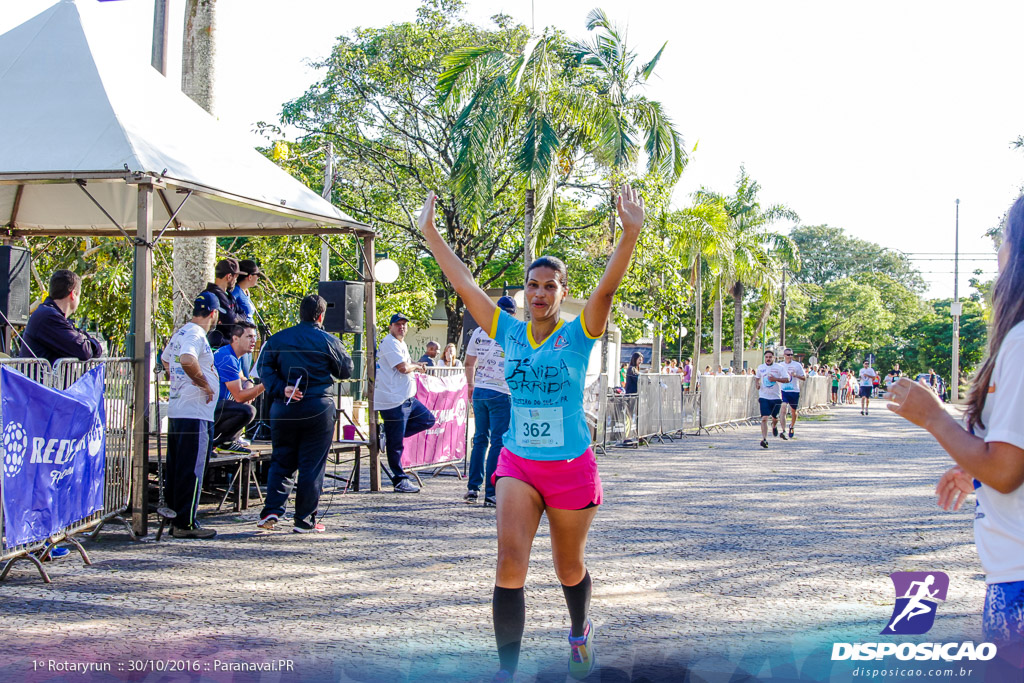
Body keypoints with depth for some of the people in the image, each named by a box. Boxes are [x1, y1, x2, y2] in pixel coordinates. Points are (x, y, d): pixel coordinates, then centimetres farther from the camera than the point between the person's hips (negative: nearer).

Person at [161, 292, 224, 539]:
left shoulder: (180, 333, 16)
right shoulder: (196, 335, -14)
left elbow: (165, 359, 34)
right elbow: (187, 360, -34)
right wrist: (204, 384, -20)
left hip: (176, 410, 10)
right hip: (195, 414, -10)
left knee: (176, 470, 13)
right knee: (191, 471, -6)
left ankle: (175, 519, 19)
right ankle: (185, 524, -4)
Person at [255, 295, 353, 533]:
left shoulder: (278, 339, 5)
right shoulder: (329, 342, -4)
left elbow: (264, 368, -2)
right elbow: (346, 371, 6)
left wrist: (281, 389, -8)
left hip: (283, 408, 3)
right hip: (318, 410, -3)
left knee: (281, 462, 13)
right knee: (312, 465, 3)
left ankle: (271, 511, 0)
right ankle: (305, 520, 5)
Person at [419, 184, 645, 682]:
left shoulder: (578, 334, -7)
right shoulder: (509, 332, 1)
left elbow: (607, 286, -22)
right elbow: (463, 284, 1)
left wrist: (631, 234, -37)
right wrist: (430, 234, -2)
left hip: (571, 468, -2)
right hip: (517, 465, 2)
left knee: (569, 568, 15)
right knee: (509, 565, -14)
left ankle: (580, 632, 46)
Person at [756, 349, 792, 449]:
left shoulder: (779, 367, -4)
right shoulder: (760, 367, 5)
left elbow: (787, 379, -8)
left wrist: (775, 379, -21)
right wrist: (758, 384, 2)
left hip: (776, 397, 0)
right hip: (764, 397, 0)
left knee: (775, 417, 16)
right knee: (764, 418, -14)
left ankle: (774, 426, 52)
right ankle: (764, 439, -17)